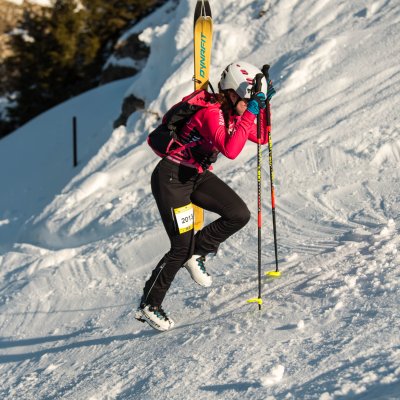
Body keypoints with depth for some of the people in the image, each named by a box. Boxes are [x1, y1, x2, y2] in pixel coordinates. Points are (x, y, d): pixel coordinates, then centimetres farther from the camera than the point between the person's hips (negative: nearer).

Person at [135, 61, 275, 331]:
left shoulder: (235, 113, 1)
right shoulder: (211, 113, -25)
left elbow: (262, 137, 12)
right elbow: (230, 150, -39)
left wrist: (263, 105, -1)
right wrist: (250, 113, -36)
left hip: (198, 176, 8)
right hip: (172, 178, -8)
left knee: (239, 215, -9)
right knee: (182, 246, -8)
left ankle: (198, 252, 12)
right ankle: (148, 306, 8)